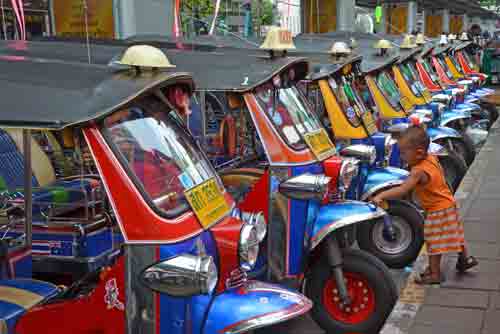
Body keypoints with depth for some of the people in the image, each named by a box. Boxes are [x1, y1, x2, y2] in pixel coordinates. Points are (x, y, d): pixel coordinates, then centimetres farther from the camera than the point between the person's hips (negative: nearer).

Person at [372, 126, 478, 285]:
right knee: (453, 234, 25)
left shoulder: (418, 171, -31)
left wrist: (381, 196, -36)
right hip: (448, 204, 9)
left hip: (437, 210, -9)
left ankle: (435, 273, 13)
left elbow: (402, 190, -37)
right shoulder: (432, 158, -6)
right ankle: (465, 258, 42)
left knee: (434, 241, 3)